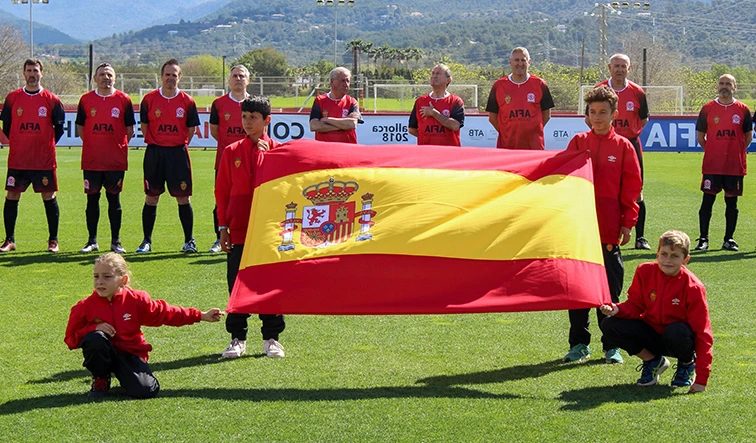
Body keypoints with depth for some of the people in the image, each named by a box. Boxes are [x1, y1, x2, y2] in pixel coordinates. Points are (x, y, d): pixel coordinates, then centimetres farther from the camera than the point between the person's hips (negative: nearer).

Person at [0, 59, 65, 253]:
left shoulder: (51, 100, 0)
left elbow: (59, 127, 8)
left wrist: (47, 145, 4)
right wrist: (19, 144, 8)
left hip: (44, 160, -1)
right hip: (17, 159, 1)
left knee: (49, 197, 2)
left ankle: (53, 240, 10)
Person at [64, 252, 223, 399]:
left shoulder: (136, 300, -6)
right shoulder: (85, 306, -9)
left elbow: (164, 313, 1)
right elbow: (71, 339, -4)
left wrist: (201, 316, 0)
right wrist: (94, 329, -24)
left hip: (130, 354, 1)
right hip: (103, 355, 0)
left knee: (146, 390, -24)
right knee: (96, 338, -35)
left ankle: (124, 376, 15)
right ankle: (101, 380, -5)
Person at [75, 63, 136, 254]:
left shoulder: (123, 100, 2)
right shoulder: (86, 99, 5)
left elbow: (130, 130, 7)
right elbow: (80, 128, 12)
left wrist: (119, 146, 3)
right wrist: (92, 145, 6)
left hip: (116, 160, -1)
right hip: (91, 159, 1)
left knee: (114, 199, 4)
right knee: (92, 199, 5)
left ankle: (115, 241, 11)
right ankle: (92, 241, 13)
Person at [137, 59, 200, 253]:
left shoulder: (187, 101, 1)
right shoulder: (149, 99, 1)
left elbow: (191, 129, 9)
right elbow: (144, 126, 9)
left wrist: (181, 145, 2)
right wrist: (155, 144, 3)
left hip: (178, 153, 0)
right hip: (154, 152, 0)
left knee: (183, 197, 1)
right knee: (151, 198, 5)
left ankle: (189, 241, 10)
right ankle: (146, 241, 13)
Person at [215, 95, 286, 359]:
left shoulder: (278, 150, 3)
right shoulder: (232, 152, 6)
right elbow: (222, 191, 7)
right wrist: (223, 227, 2)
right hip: (239, 230, 1)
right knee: (237, 285, 3)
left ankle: (271, 338, 14)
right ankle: (237, 339, 12)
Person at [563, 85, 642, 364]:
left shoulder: (623, 146, 1)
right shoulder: (578, 142, 5)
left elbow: (631, 186, 1)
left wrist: (627, 222, -3)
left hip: (610, 230, -1)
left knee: (610, 288, 5)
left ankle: (611, 346, 13)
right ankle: (579, 343, 15)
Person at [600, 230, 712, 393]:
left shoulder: (693, 287, -21)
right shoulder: (645, 271, -11)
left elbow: (702, 332, -20)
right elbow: (635, 305, -1)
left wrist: (701, 378, -26)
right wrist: (617, 309, -28)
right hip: (652, 333, 4)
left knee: (676, 332, -39)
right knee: (609, 325, -17)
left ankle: (687, 363, -1)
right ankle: (652, 361, 5)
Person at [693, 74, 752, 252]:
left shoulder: (743, 110, 4)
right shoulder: (708, 109, 3)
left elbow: (748, 137, 12)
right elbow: (700, 136, 10)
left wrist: (736, 152, 6)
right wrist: (713, 151, 6)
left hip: (735, 165, 1)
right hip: (712, 165, -1)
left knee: (731, 202, 5)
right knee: (707, 201, -2)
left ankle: (729, 240, 13)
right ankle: (703, 239, 5)